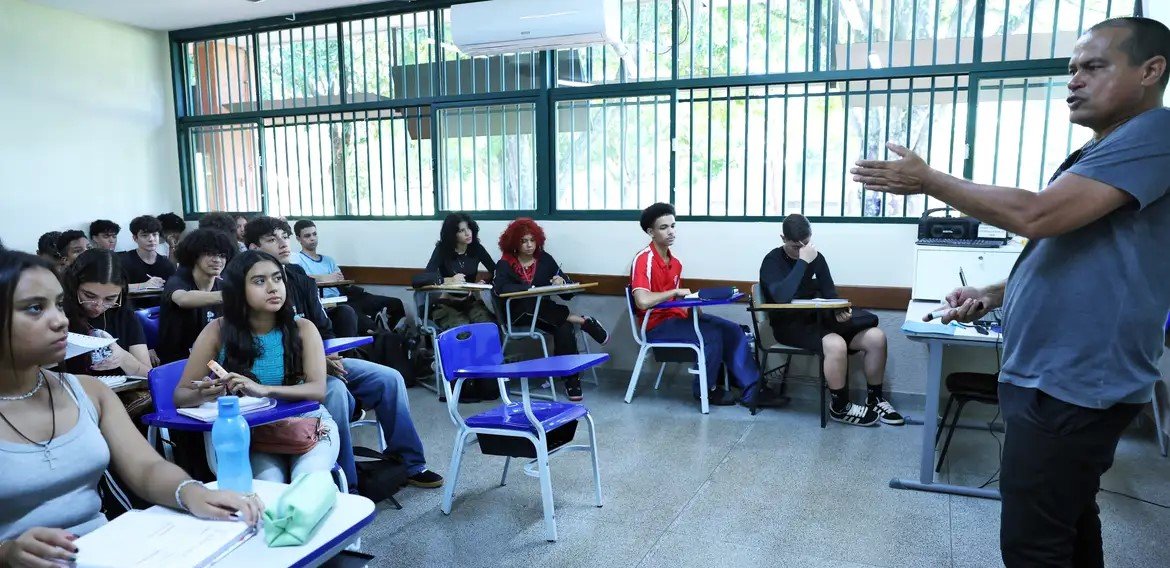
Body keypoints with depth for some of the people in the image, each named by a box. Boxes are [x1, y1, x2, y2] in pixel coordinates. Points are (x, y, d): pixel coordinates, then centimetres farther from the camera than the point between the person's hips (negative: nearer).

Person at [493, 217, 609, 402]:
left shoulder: (545, 259, 10)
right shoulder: (505, 264, 3)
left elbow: (568, 293, 8)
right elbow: (501, 288, -20)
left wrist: (562, 282, -15)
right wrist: (530, 288, -28)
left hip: (545, 312, 2)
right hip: (519, 315, -2)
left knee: (565, 328, -32)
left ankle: (572, 381, -24)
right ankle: (582, 321, -26)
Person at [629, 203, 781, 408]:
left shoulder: (675, 262, 11)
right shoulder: (643, 260, -16)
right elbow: (643, 301, -30)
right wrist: (676, 291, -18)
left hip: (676, 317, 8)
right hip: (658, 324, -8)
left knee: (732, 330, -6)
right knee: (712, 336, -24)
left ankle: (750, 389, -5)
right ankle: (706, 390, -1)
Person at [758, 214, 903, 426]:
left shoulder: (816, 257, 7)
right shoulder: (772, 261, -11)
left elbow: (830, 294, 9)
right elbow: (781, 297, -30)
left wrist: (839, 311, -14)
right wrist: (802, 262, -27)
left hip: (816, 318, 7)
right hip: (789, 325, -6)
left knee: (876, 337, -10)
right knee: (836, 344, -34)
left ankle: (875, 400, 7)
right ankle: (840, 407, -11)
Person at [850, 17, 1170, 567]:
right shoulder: (1092, 158, 18)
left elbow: (1037, 215, -26)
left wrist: (928, 179, -16)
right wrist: (991, 296, 8)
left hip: (1072, 386, -10)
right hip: (1058, 379, 10)